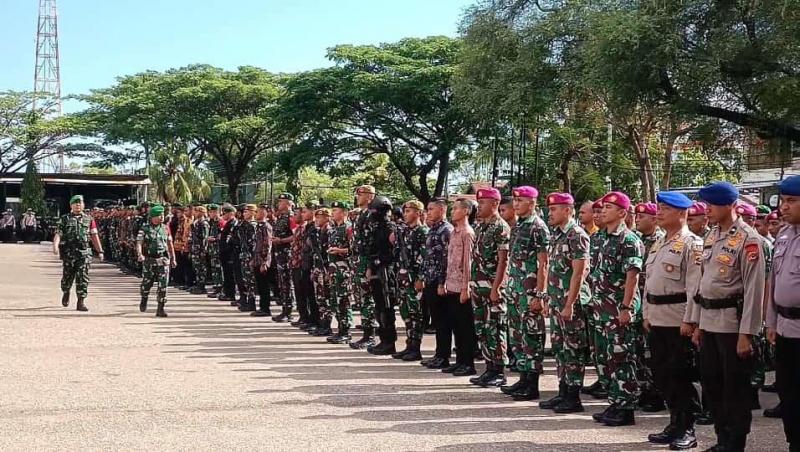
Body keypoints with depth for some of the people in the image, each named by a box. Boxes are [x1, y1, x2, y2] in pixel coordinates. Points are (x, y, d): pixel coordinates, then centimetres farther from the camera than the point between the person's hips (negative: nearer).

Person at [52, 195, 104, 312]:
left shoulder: (89, 219, 10)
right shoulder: (65, 219, 7)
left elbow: (94, 236, 10)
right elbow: (58, 234, -2)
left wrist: (100, 251, 6)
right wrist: (55, 246, -20)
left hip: (84, 252, 0)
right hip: (68, 252, 0)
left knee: (83, 277, -6)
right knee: (68, 276, 7)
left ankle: (81, 302, -3)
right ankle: (66, 293, 37)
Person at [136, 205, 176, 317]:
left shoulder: (165, 229, 10)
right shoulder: (144, 228, 0)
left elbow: (170, 244, 17)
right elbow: (139, 243, -7)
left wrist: (173, 258, 16)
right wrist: (139, 254, -25)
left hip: (163, 260, 2)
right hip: (149, 260, -2)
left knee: (163, 285, -7)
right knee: (146, 283, 6)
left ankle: (160, 309, -2)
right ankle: (144, 300, 36)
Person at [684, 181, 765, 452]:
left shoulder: (747, 239, -12)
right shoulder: (711, 237, 12)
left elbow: (754, 288, -15)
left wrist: (747, 333, -17)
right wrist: (696, 322, 14)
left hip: (733, 323, -8)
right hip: (709, 322, 8)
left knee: (735, 387, 2)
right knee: (711, 384, 14)